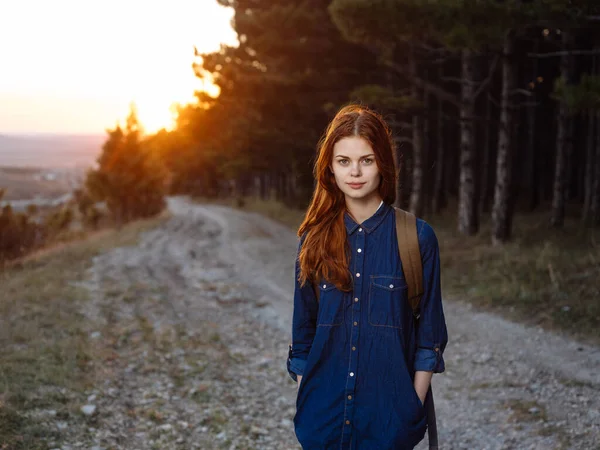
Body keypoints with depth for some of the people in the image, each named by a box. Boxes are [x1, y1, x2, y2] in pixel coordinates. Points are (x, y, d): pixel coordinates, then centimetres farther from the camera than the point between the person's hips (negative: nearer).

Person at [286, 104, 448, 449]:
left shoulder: (417, 237, -6)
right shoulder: (315, 238, 1)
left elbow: (429, 332, -3)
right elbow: (303, 327, 7)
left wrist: (415, 408, -5)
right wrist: (304, 402, 5)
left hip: (389, 414, -2)